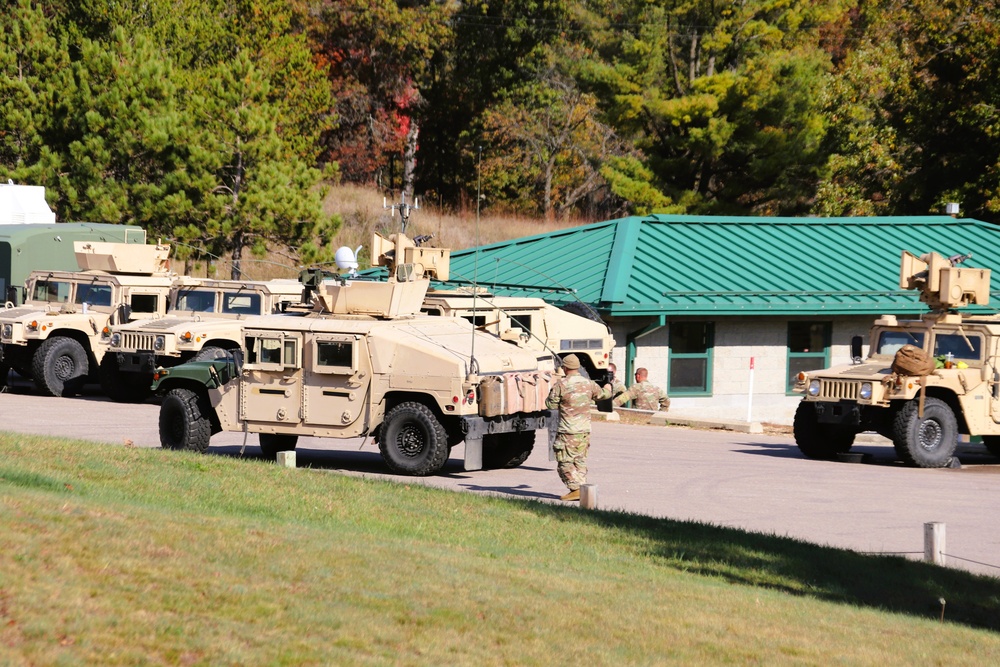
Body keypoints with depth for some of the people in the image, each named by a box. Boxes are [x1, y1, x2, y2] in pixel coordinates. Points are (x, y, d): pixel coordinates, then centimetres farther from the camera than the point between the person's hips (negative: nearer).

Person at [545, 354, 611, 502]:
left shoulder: (561, 385, -13)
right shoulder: (589, 384, 4)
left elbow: (551, 405, -6)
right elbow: (603, 394, 23)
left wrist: (551, 394, 14)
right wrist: (607, 388, 46)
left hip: (568, 431, -6)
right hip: (585, 429, 6)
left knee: (565, 462, 0)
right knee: (580, 461, 15)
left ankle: (576, 489, -9)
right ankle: (583, 488, 11)